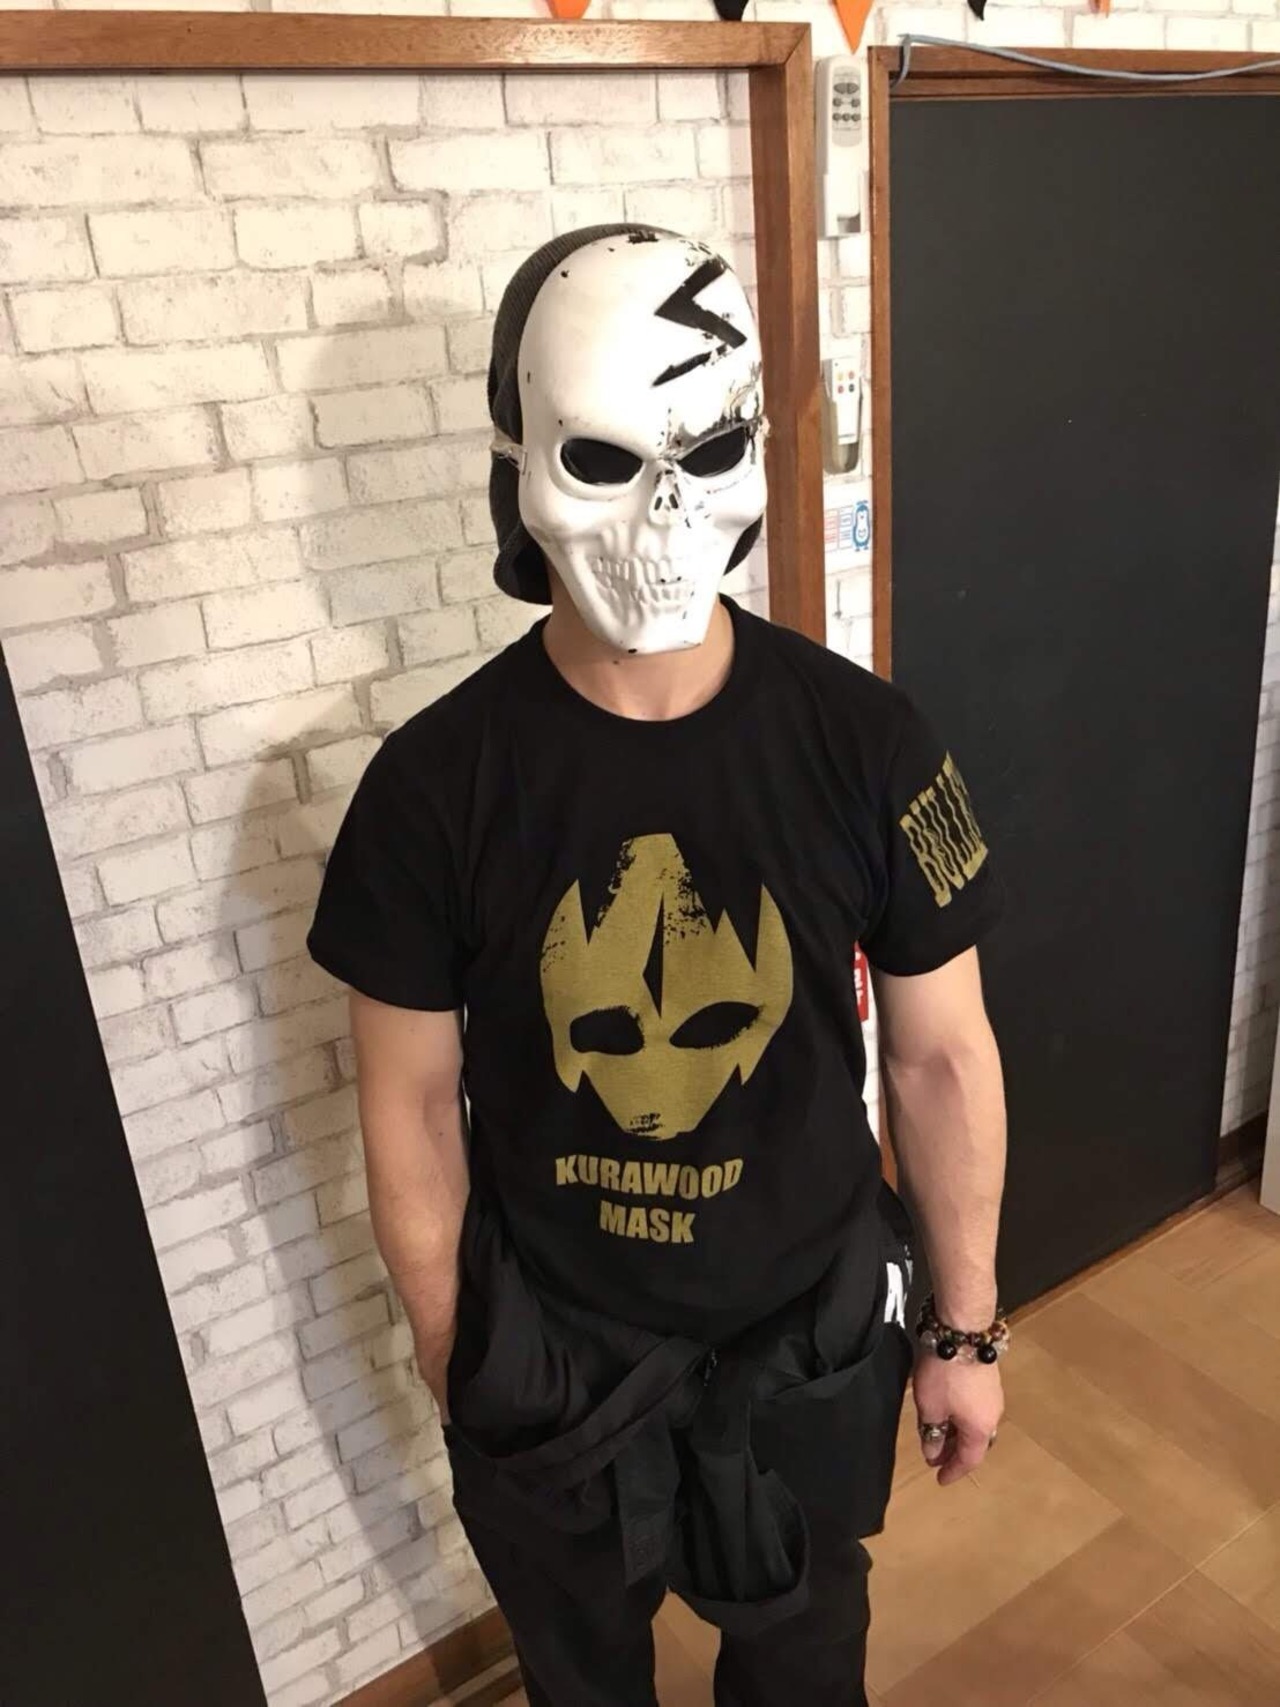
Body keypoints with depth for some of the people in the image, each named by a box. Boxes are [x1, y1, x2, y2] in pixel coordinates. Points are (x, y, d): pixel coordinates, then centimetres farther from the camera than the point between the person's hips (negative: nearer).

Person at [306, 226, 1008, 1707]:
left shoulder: (865, 742, -17)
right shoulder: (433, 782, -19)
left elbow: (941, 1057, -7)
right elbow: (413, 1106, -9)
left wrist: (968, 1328, 1)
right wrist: (453, 1361, 0)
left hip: (813, 1331, 1)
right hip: (549, 1353, 0)